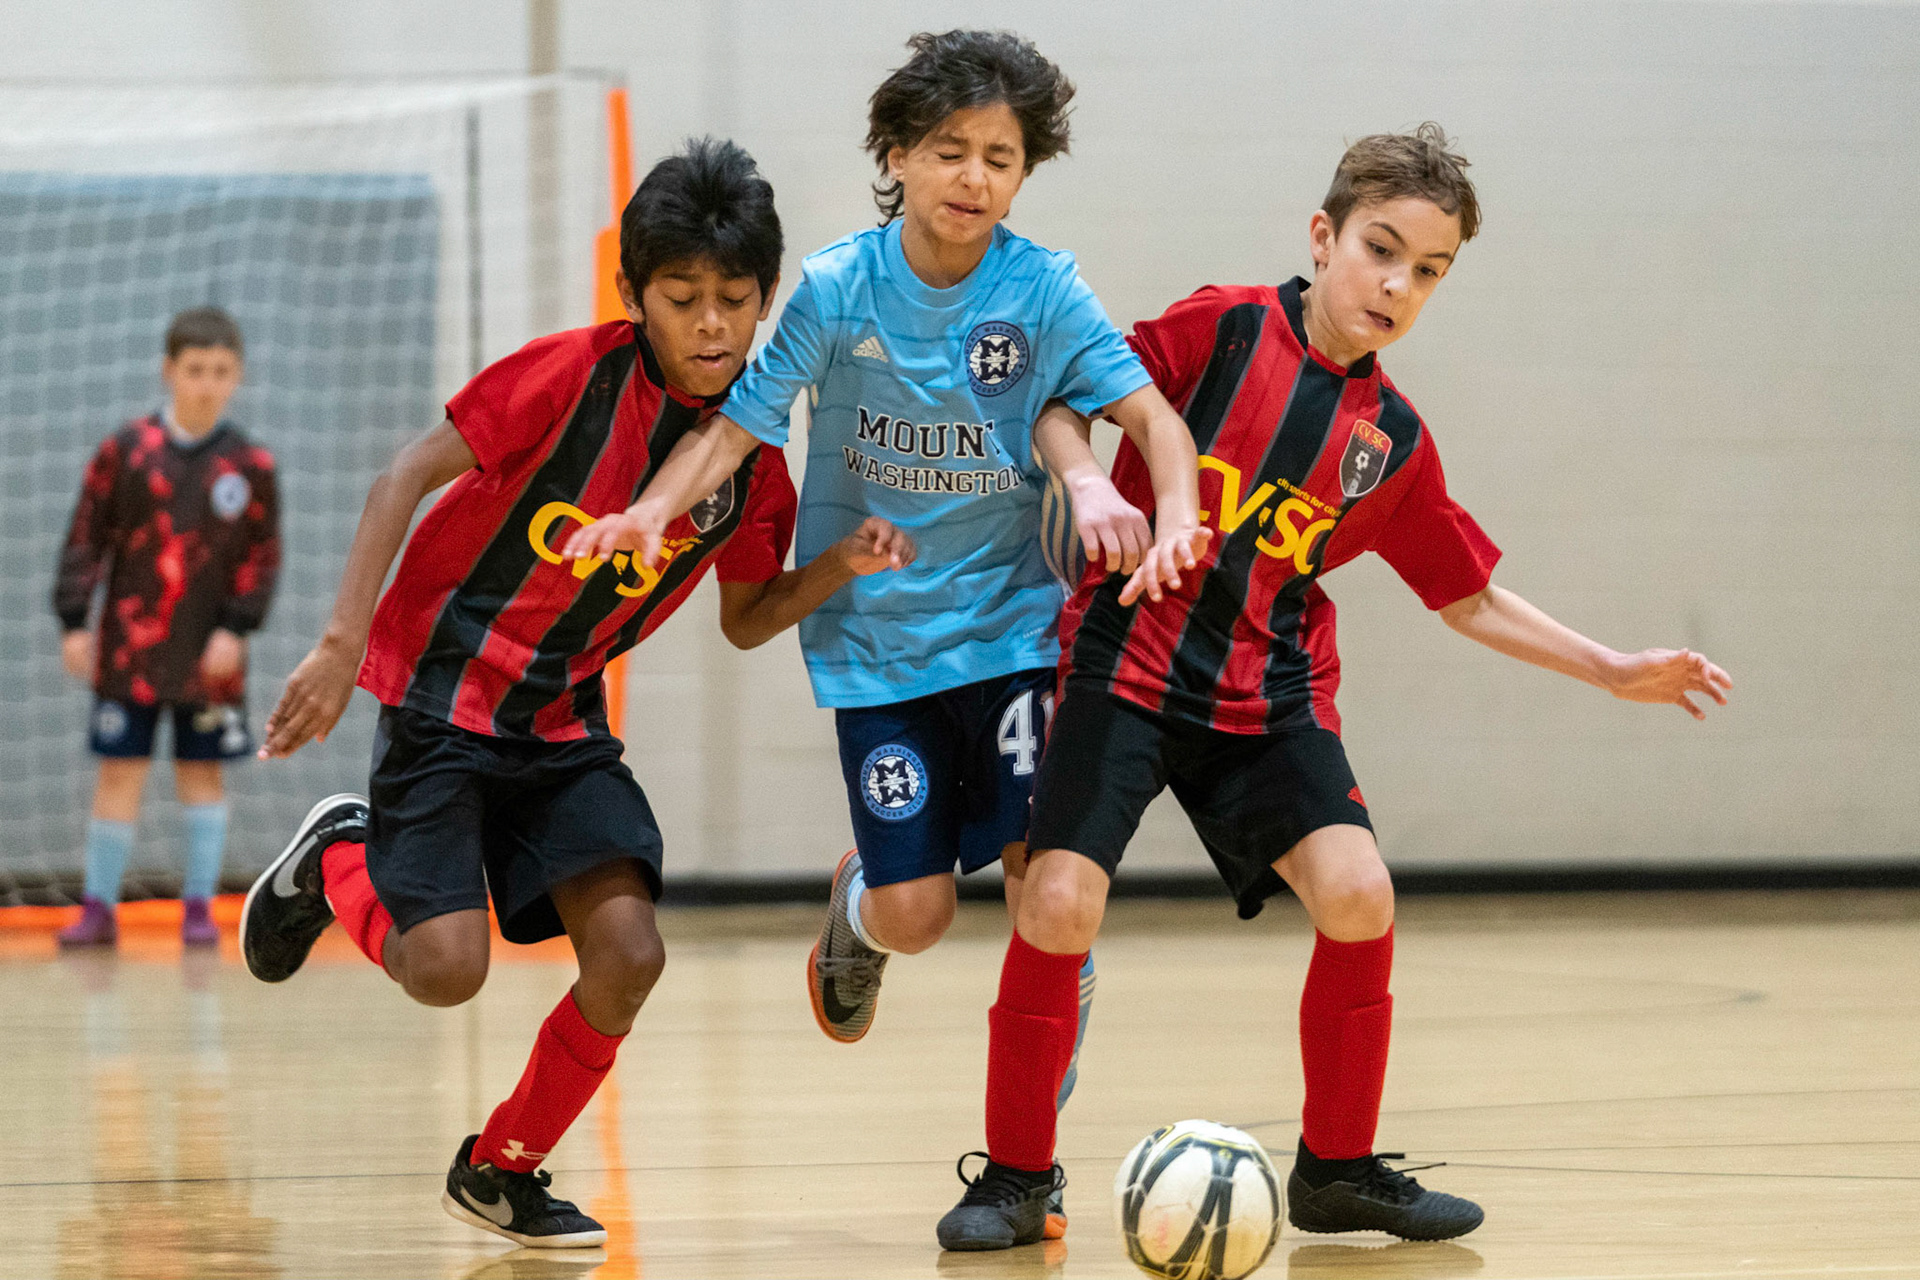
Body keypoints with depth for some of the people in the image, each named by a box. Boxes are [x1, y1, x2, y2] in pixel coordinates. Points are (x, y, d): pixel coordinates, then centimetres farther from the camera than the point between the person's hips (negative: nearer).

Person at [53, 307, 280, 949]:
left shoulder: (250, 465, -1)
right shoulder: (124, 451, -2)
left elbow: (263, 556, 3)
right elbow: (86, 539, 1)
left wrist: (236, 630, -8)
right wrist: (74, 623, -3)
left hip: (210, 655, 1)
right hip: (129, 645, 0)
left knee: (202, 772, 6)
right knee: (119, 773, 1)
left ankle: (199, 907, 15)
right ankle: (99, 908, 7)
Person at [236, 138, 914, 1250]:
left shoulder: (756, 455, -1)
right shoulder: (577, 374, -18)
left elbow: (744, 618, 12)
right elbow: (410, 476, -15)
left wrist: (838, 570, -8)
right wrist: (342, 646, -20)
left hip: (565, 721, 5)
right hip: (445, 690, -5)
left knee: (629, 951, -13)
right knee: (446, 970, -16)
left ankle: (502, 1169, 11)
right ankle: (338, 862, 19)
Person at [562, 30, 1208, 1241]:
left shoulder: (1044, 290, -9)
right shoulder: (837, 289, -9)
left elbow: (1151, 414, -15)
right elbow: (740, 424, -9)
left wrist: (1175, 518, -35)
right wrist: (651, 515, -26)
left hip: (1010, 619, 0)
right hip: (876, 631, 0)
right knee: (916, 911, -2)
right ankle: (854, 906, 39)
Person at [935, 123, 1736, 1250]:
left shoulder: (1394, 439, 6)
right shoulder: (1220, 330, -7)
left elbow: (1470, 597, 17)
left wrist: (1613, 671, 13)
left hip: (1269, 693, 4)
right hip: (1129, 661, -4)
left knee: (1358, 894, -14)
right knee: (1062, 902, -18)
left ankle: (1338, 1168, 6)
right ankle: (1017, 1176, 1)